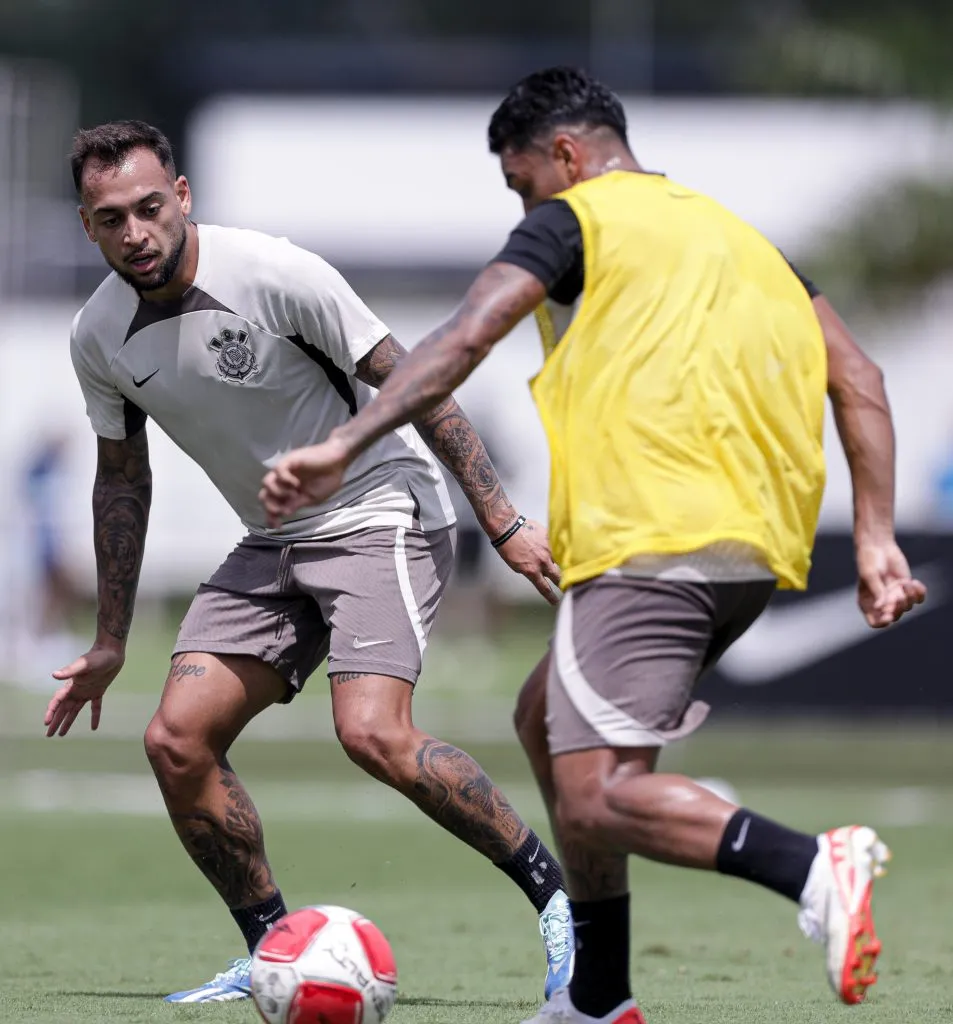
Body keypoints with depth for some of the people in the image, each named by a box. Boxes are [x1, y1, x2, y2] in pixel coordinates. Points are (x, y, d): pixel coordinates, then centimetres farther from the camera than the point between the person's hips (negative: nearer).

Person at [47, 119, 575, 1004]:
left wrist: (503, 522, -15)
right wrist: (110, 644, 16)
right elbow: (122, 477, 14)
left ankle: (558, 899, -12)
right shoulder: (98, 338, -2)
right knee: (176, 740, -7)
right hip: (273, 544, 6)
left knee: (372, 734, -26)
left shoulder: (273, 274, -20)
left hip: (380, 516, -6)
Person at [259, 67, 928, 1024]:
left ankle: (814, 869, -36)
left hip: (649, 540, -8)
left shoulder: (572, 221, 6)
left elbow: (465, 338, -10)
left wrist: (343, 446, -16)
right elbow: (856, 378, 18)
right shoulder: (739, 235, 27)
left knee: (594, 799, -12)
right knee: (547, 716, 23)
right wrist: (876, 539, 14)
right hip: (758, 547, 8)